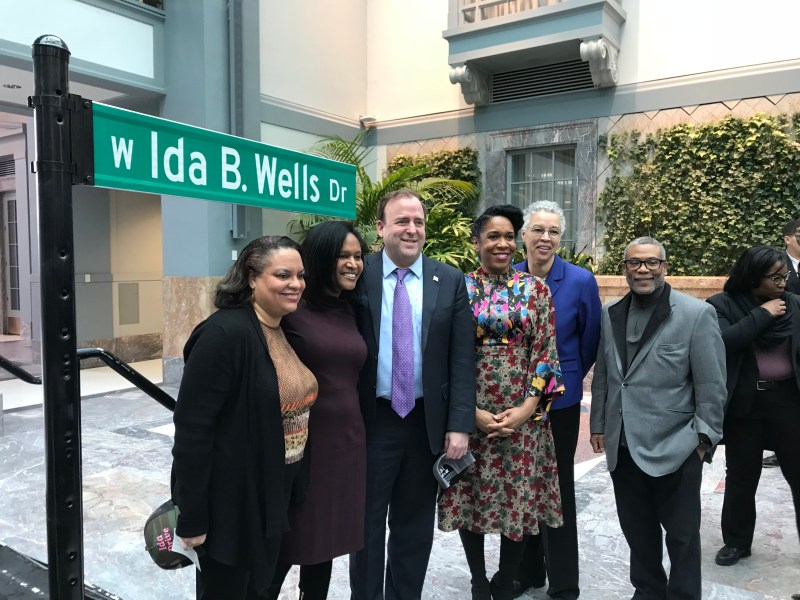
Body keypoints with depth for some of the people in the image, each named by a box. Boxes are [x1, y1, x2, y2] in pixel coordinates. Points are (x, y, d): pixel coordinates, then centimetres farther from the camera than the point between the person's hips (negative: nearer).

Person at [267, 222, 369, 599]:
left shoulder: (351, 311, 9)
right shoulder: (292, 310, -10)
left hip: (347, 441, 6)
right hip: (301, 442, -6)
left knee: (326, 541, 18)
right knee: (283, 546, 6)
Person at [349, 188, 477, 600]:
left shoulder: (450, 281, 0)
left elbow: (462, 359, -2)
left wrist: (460, 425, -7)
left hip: (428, 422, 2)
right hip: (370, 421, -1)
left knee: (415, 526, 16)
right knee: (366, 523, 14)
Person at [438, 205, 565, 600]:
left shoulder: (535, 289, 4)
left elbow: (545, 351, 0)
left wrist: (526, 408, -10)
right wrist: (471, 411, -11)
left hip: (524, 414, 1)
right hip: (471, 414, -1)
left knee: (519, 500, 8)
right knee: (472, 498, 8)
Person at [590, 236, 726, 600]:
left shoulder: (697, 314, -9)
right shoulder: (610, 313, 6)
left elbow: (712, 385, -7)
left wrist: (704, 438, -8)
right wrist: (598, 424, 11)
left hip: (675, 447, -4)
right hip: (623, 447, 5)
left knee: (681, 534, 12)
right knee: (637, 530, 18)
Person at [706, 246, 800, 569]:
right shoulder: (722, 305, -5)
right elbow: (724, 341, -22)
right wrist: (763, 314, -17)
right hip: (744, 403, -1)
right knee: (741, 476, 11)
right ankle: (737, 541, 29)